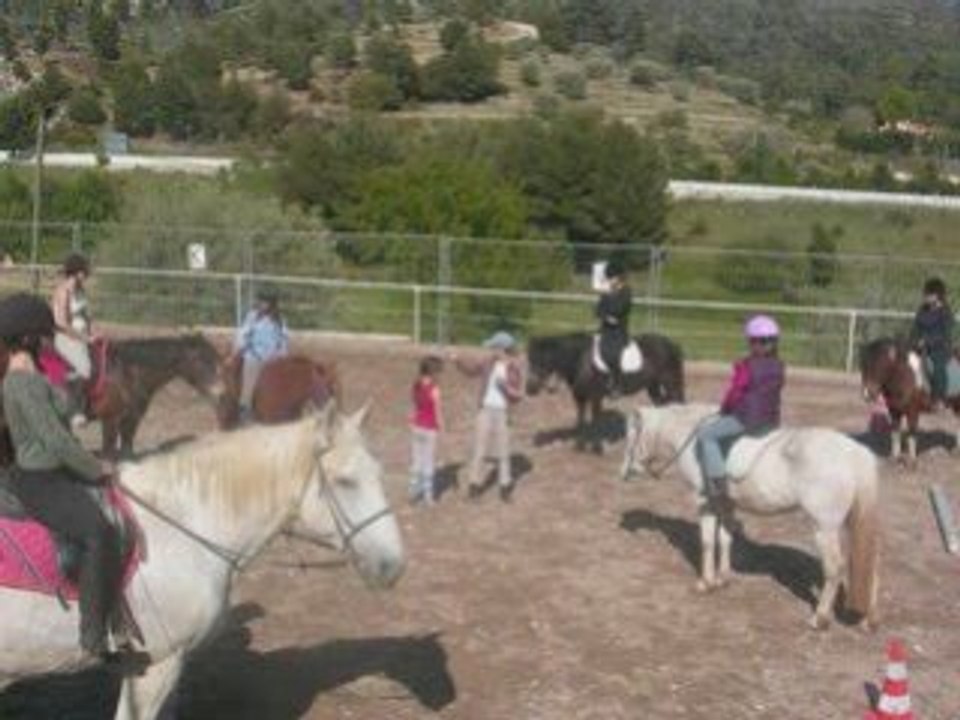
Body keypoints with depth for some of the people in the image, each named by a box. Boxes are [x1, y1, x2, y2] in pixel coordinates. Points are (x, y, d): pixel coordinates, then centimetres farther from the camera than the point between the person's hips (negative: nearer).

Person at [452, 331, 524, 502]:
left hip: (502, 413, -3)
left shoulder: (514, 369, -10)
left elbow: (517, 396, -10)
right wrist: (458, 361, 5)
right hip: (485, 410, 3)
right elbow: (472, 370, 17)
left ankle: (505, 486, 18)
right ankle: (475, 484, 13)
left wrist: (504, 386, -24)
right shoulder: (489, 362, 1)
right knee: (479, 449, 4)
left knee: (502, 451, 4)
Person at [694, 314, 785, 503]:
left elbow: (735, 393, -10)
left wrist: (724, 409, 11)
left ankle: (717, 484, -10)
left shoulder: (746, 366, -15)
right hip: (771, 421, 8)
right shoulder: (779, 367, 5)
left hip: (746, 420, -8)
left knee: (706, 435, -1)